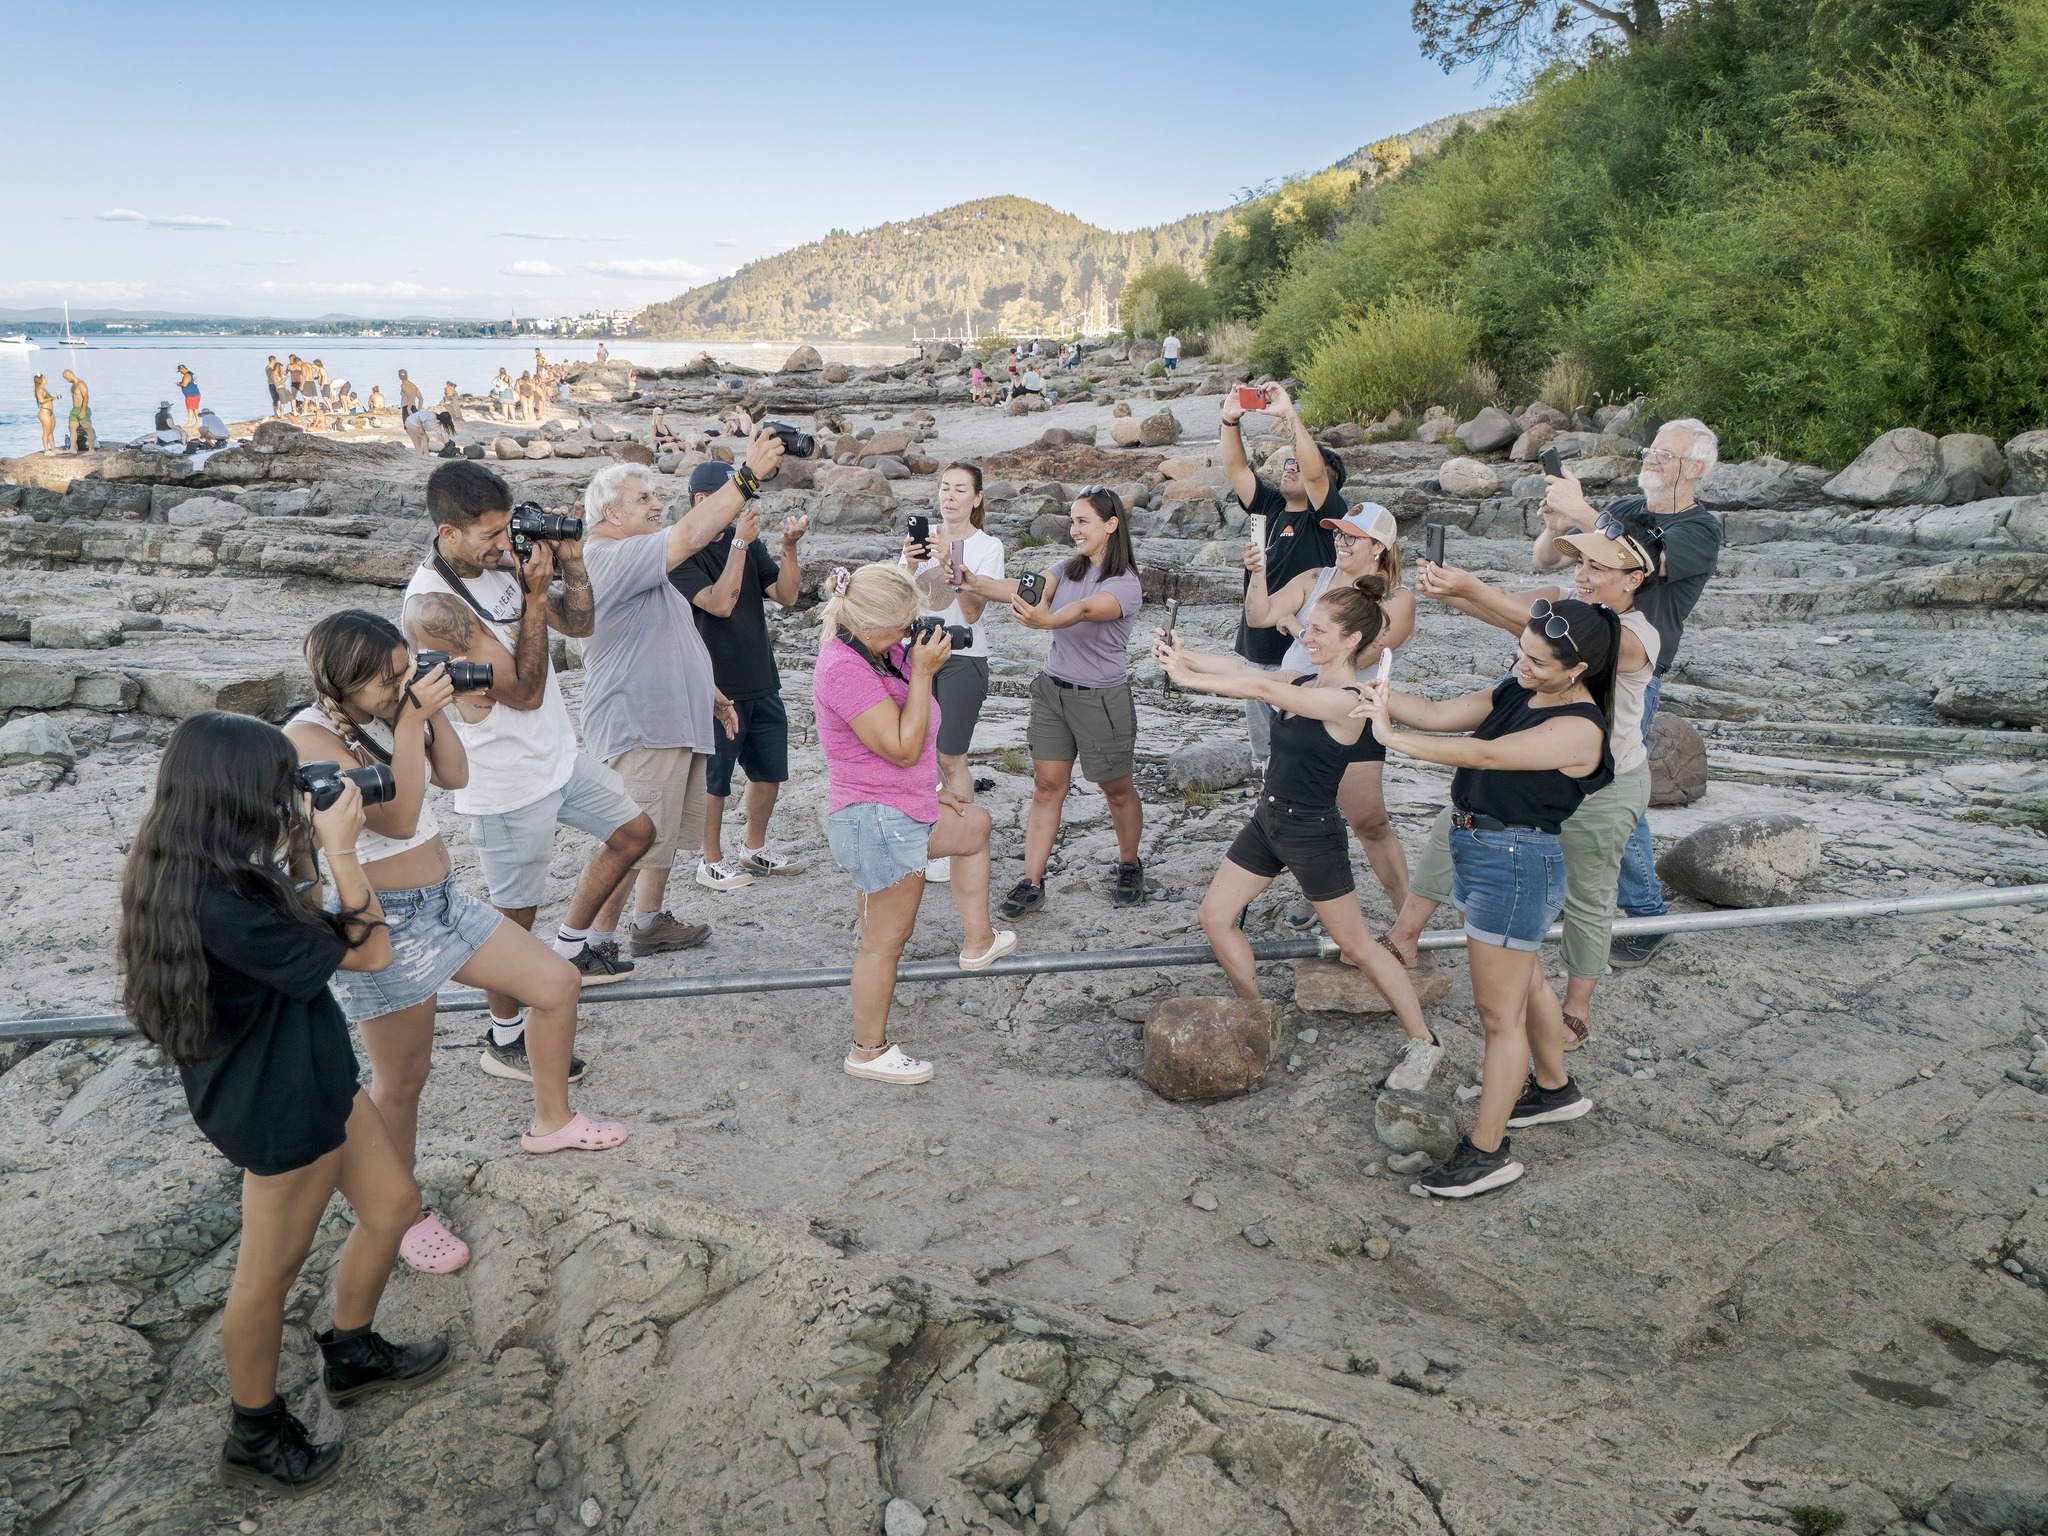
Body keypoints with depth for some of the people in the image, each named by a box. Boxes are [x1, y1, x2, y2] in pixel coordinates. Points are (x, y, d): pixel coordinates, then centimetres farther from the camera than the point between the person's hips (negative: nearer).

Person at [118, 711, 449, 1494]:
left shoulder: (190, 872, -7)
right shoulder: (225, 908, -35)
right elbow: (369, 952, -23)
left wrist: (309, 837, -3)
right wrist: (339, 847, -15)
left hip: (310, 1074, 9)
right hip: (278, 1104, -9)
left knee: (393, 1203, 23)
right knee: (269, 1276, 12)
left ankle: (352, 1354, 46)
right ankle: (254, 1441, 35)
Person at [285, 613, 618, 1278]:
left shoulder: (391, 712, 0)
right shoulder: (310, 736, -22)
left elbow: (454, 776, 4)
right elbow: (397, 818, -28)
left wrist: (435, 709, -7)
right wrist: (410, 722, -29)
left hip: (443, 899, 8)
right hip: (385, 922, -8)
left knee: (558, 982, 10)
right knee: (402, 1081, 6)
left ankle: (550, 1120, 31)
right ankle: (402, 1214, 27)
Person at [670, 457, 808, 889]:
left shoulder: (748, 540, 7)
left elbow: (785, 595, 1)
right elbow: (720, 603, -24)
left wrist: (789, 546, -14)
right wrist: (739, 544, -25)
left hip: (761, 681, 7)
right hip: (716, 686, -7)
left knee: (769, 772, 15)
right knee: (714, 780, 6)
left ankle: (755, 849, 34)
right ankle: (712, 862, 22)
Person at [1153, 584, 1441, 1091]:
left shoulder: (1347, 702, -24)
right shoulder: (1301, 682, 2)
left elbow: (1262, 689, -30)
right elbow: (1240, 669, -6)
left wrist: (1187, 677, -28)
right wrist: (1182, 656, -21)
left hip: (1312, 832, -8)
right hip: (1268, 820, 8)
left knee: (1356, 944, 4)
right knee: (1215, 915, 9)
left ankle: (1421, 1042, 20)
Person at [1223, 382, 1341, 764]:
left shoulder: (1325, 517, -9)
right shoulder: (1269, 506, 10)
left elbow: (1314, 471, -25)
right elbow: (1235, 468, 5)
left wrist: (1289, 414, -28)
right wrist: (1231, 421, -9)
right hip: (1256, 653, 7)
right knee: (1263, 746, 18)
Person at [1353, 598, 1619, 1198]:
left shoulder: (1578, 728, -22)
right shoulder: (1516, 691, 4)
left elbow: (1485, 755, -31)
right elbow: (1437, 715, -4)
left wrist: (1392, 737, -30)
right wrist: (1386, 696, -22)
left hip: (1517, 865, -9)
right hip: (1477, 850, 10)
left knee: (1498, 1010, -1)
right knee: (1523, 979, 27)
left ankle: (1488, 1152, 10)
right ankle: (1555, 1089, 48)